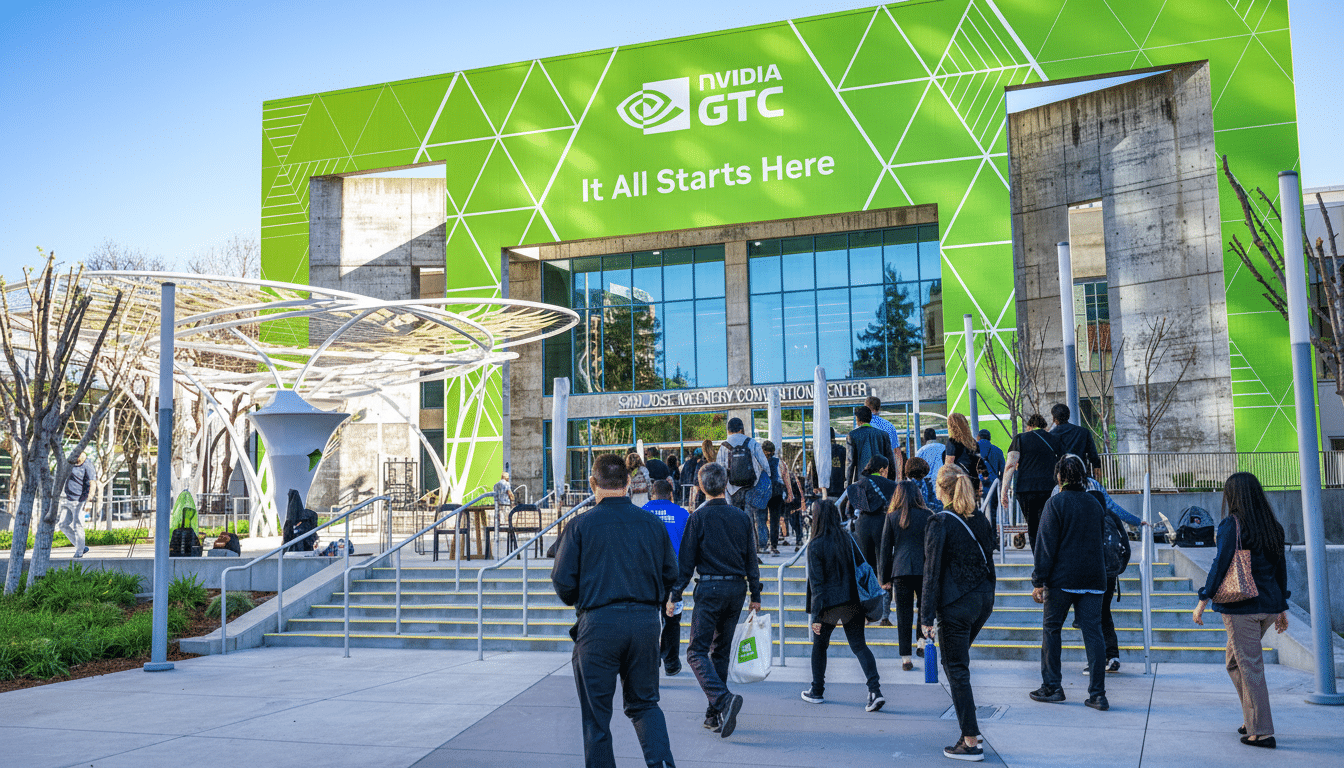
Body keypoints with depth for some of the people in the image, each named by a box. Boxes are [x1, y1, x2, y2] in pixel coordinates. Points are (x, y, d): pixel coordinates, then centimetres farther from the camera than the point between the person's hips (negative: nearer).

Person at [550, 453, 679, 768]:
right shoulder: (652, 523, 4)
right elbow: (670, 574, 9)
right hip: (646, 622, 3)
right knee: (644, 702, 17)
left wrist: (578, 601, 16)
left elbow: (563, 580, -5)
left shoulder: (580, 524, -5)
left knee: (596, 712, 10)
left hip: (599, 624, -3)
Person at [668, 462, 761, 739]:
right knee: (721, 651, 15)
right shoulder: (741, 517, 6)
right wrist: (755, 595, 18)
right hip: (737, 587, 5)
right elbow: (750, 560, 10)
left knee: (697, 651, -2)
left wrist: (674, 596, -1)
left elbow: (686, 561, -7)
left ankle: (723, 698, -25)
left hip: (709, 588, -5)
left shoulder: (698, 517, -7)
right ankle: (715, 715, 17)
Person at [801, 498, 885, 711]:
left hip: (829, 604, -4)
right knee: (859, 645, 6)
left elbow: (816, 583, -13)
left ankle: (817, 691, 26)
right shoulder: (847, 538, 2)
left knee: (819, 645, 16)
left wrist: (816, 616, -11)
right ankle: (875, 690, -10)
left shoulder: (815, 545, -12)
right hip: (852, 602, 4)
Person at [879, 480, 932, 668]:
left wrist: (885, 578, 12)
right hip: (924, 568, 0)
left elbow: (885, 549, 6)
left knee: (904, 613, 4)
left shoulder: (891, 517, 4)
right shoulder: (928, 516, 3)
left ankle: (906, 658, 4)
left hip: (901, 570, 0)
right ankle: (922, 640, -1)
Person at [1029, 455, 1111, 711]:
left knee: (1051, 629, 8)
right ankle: (1097, 694, 1)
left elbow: (1046, 545, -10)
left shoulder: (1056, 503, -7)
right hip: (1093, 579, 5)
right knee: (1093, 632, 3)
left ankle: (1051, 687, 12)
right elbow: (1101, 541, 19)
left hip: (1062, 578, -5)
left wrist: (1038, 581, -6)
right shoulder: (1095, 504, 11)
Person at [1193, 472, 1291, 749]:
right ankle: (1252, 721, 20)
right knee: (1235, 662, 19)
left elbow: (1221, 564, -15)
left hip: (1241, 606, -7)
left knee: (1249, 667, -1)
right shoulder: (1272, 525, 9)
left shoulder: (1232, 524, -10)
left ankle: (1261, 732, 2)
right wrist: (1282, 607, 21)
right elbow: (1280, 568, 14)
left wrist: (1204, 600, -11)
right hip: (1269, 606, 7)